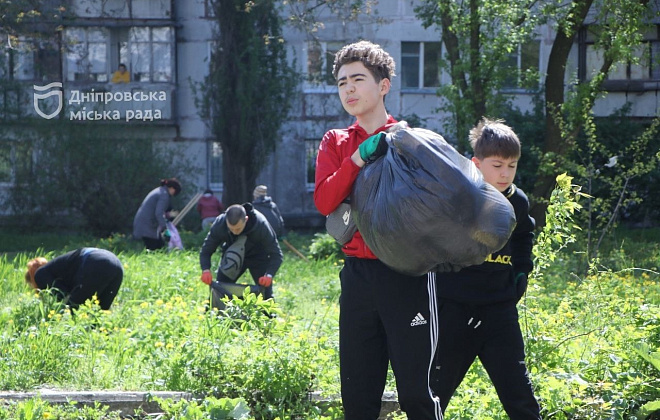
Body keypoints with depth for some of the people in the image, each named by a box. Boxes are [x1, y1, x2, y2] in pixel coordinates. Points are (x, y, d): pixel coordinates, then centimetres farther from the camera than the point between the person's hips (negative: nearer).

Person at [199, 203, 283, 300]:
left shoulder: (261, 225, -35)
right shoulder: (219, 224, -30)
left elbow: (276, 254, -30)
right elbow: (205, 251, -19)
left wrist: (269, 275, -46)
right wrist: (206, 270, -38)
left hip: (258, 256, -2)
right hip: (232, 255, 2)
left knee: (266, 295, -9)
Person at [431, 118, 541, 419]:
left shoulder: (518, 202, 4)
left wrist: (521, 272, 17)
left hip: (499, 310, 3)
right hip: (453, 308, -3)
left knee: (518, 392, 4)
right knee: (436, 386, 5)